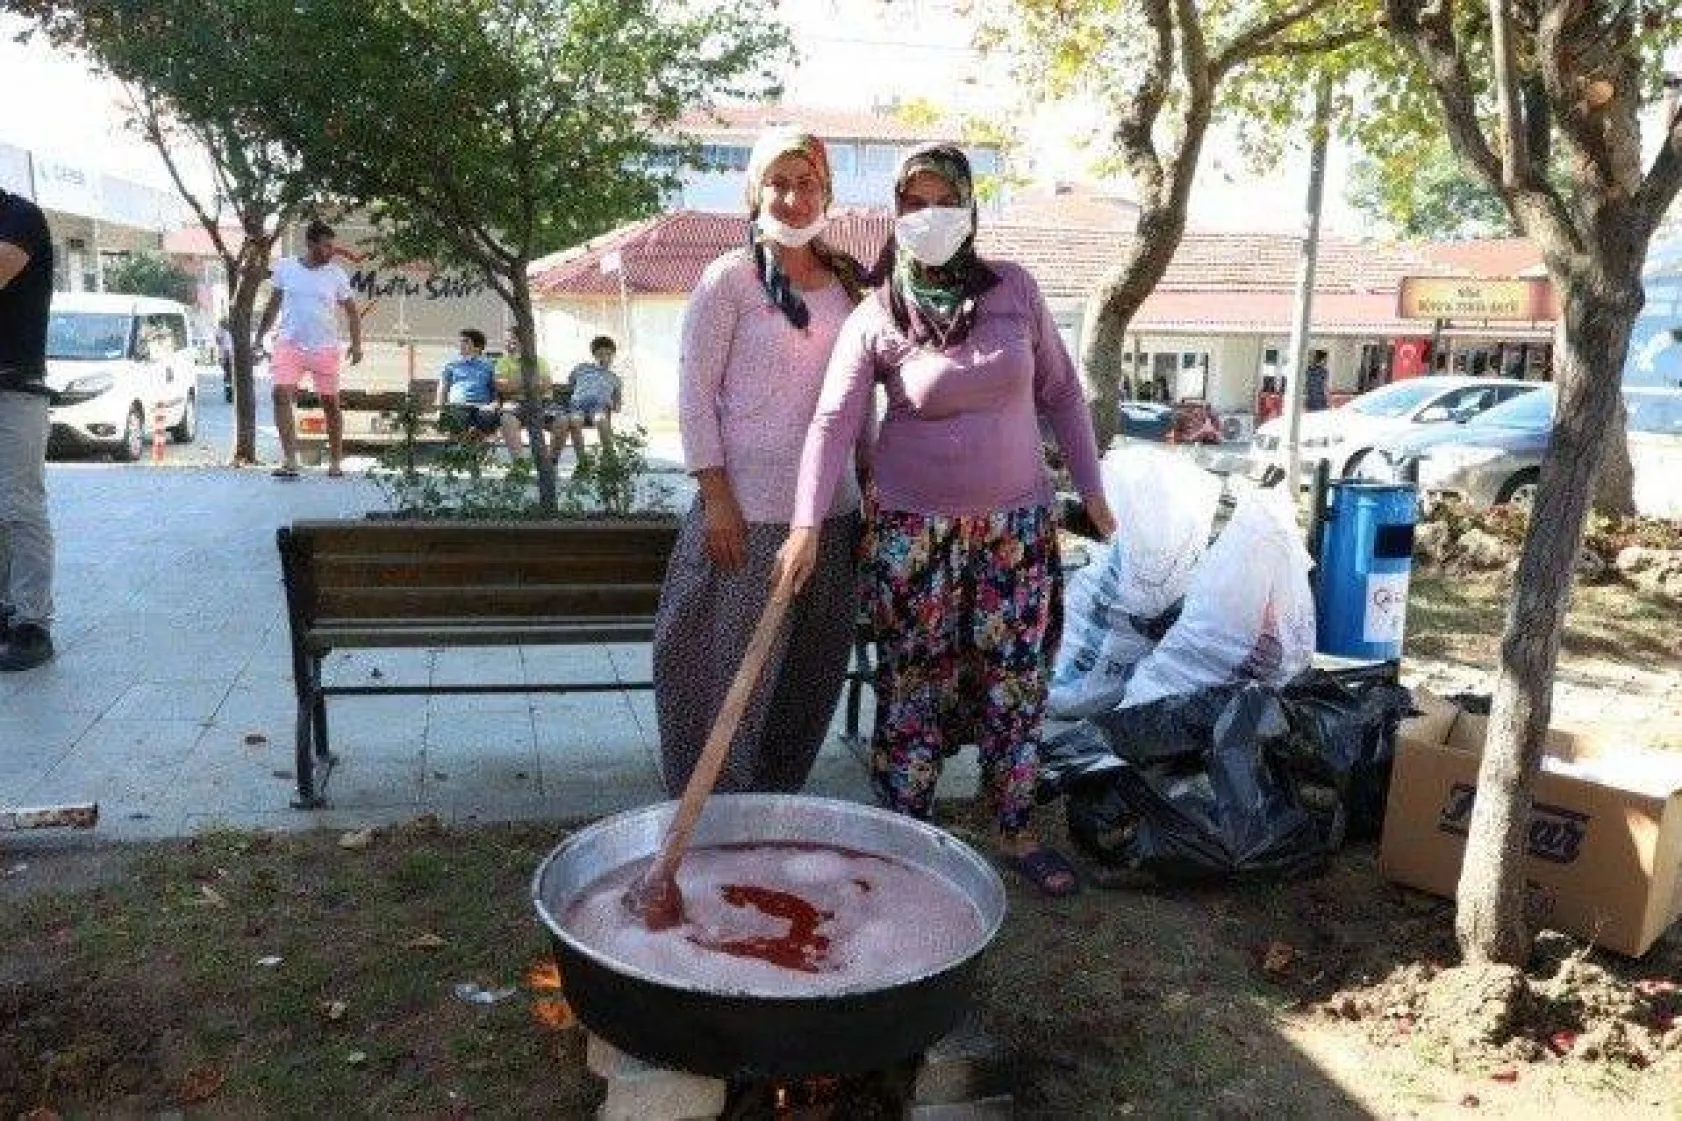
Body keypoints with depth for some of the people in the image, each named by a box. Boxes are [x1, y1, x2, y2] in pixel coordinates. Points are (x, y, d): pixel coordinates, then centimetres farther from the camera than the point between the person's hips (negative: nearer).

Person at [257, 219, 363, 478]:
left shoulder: (336, 275, 2)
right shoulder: (284, 268, 4)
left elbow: (351, 311, 9)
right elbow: (273, 304, 15)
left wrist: (356, 344, -3)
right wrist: (259, 336, 16)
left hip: (325, 348, 0)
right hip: (289, 344, 0)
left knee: (330, 403, 4)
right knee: (281, 394, -17)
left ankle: (335, 461, 18)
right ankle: (289, 460, -18)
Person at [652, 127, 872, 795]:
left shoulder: (850, 282, 11)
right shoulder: (729, 278, -4)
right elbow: (695, 391, -7)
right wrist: (716, 498, -13)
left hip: (833, 510, 5)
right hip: (747, 510, -5)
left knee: (810, 677, 13)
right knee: (732, 673, 2)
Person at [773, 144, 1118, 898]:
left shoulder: (1015, 289, 0)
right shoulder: (875, 319, -7)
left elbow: (1060, 392, 8)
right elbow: (833, 424, -15)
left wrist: (1090, 487, 7)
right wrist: (806, 526, -26)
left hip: (1017, 525, 3)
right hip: (912, 531, -2)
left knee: (1017, 687, 9)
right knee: (912, 690, 5)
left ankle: (1016, 835, 26)